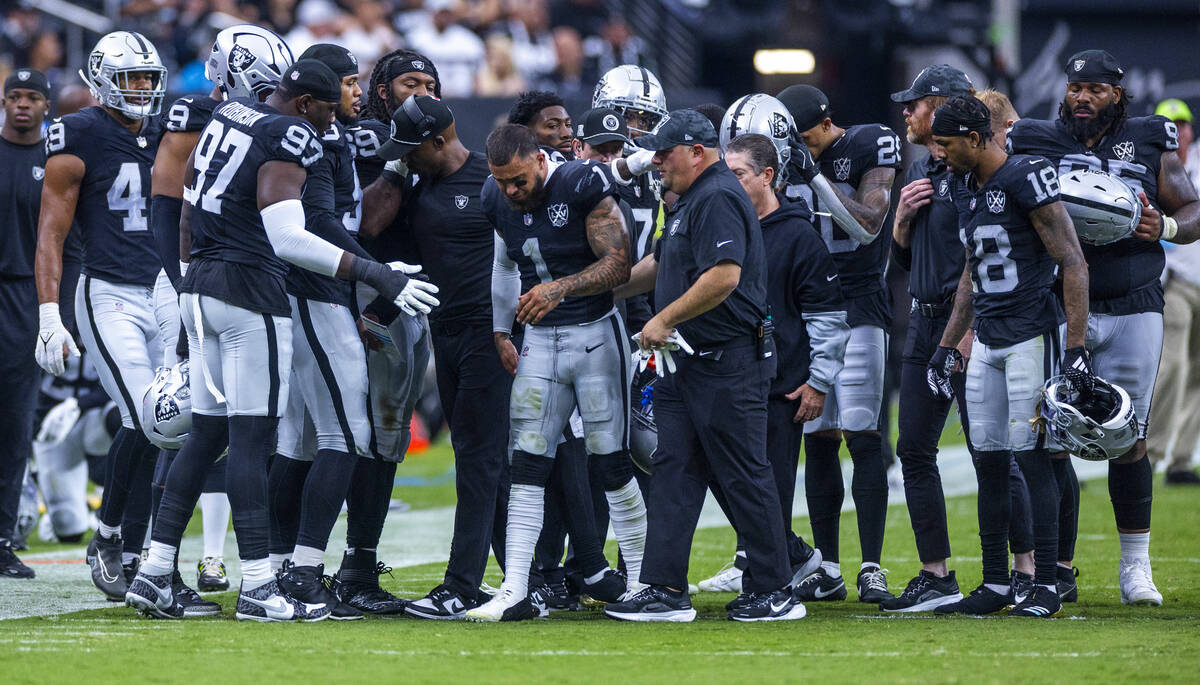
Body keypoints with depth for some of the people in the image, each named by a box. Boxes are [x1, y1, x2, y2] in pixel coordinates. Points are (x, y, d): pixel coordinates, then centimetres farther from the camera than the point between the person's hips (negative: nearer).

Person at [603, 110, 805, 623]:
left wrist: (664, 320, -19)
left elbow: (724, 276, -26)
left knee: (744, 475, -4)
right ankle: (665, 590, 6)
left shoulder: (717, 198, -15)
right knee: (674, 470, 6)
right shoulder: (691, 200, 19)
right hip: (686, 363, 11)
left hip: (727, 363, -11)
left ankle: (774, 593, 2)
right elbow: (660, 266, 31)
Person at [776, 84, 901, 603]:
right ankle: (826, 569, 8)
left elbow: (869, 225, -16)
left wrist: (817, 176, -20)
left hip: (857, 305, -5)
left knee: (860, 435, -10)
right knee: (817, 439, 4)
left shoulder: (868, 148, -6)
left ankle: (872, 567, -9)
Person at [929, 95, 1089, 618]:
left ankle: (1046, 587, -3)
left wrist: (1076, 349, -18)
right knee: (988, 462, 8)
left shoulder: (1026, 178, -13)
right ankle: (996, 585, 14)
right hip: (986, 340, 8)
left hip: (1031, 336, -8)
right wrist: (947, 346, 22)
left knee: (1032, 457, -8)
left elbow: (1074, 265, -14)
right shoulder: (964, 187, 13)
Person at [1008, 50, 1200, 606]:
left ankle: (1135, 566, 11)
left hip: (1132, 310, 0)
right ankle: (1058, 567, 6)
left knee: (1128, 439, 0)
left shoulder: (1149, 144, 9)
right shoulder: (1036, 143, 7)